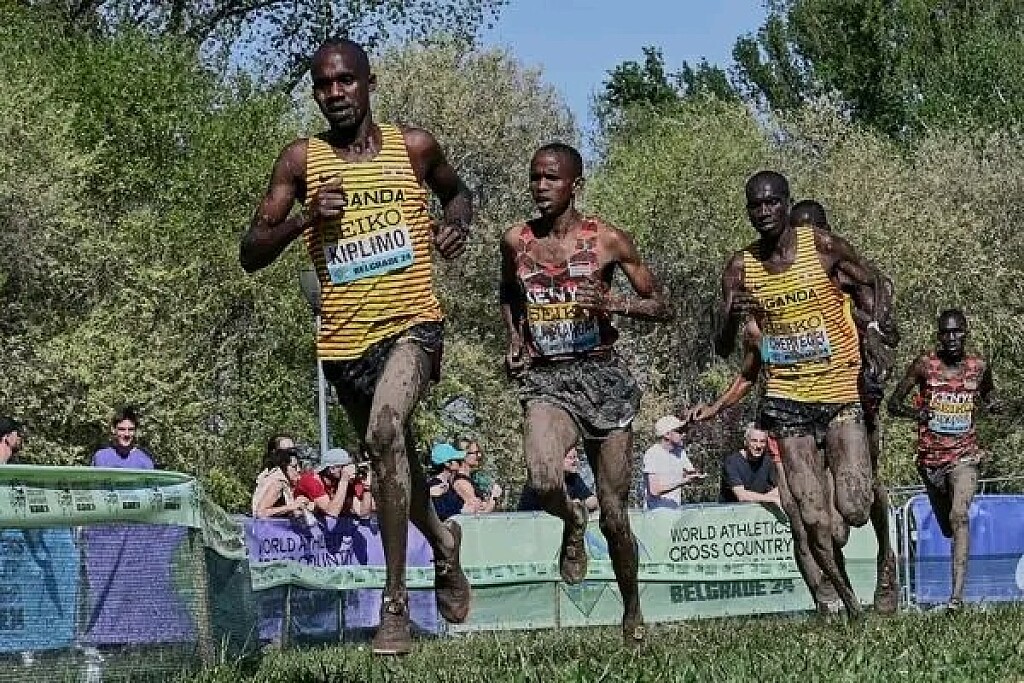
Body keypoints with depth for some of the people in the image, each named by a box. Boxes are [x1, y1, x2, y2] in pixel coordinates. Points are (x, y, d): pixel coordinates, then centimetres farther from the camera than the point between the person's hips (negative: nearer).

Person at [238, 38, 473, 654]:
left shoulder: (414, 146, 2)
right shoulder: (302, 160, 2)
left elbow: (457, 193, 24)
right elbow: (251, 254, 1)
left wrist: (457, 225, 1)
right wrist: (305, 218, -16)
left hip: (412, 322, -3)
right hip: (345, 337, 3)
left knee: (385, 431, -29)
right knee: (393, 456, 20)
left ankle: (396, 602, -26)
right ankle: (443, 541, 52)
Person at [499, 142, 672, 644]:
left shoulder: (607, 240, -1)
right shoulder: (516, 241, 6)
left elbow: (661, 307, 5)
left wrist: (613, 304, -13)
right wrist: (514, 339, 9)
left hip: (603, 376, -1)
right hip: (545, 379, 1)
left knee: (613, 513, 2)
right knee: (543, 480, -30)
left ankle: (632, 610, 25)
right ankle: (571, 523, 7)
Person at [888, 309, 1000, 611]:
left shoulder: (979, 367, 1)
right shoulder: (924, 365, -4)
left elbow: (988, 395, 22)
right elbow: (893, 403, 0)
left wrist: (993, 405, -2)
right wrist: (912, 412, -22)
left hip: (965, 455, -1)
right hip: (931, 457, 1)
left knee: (959, 516, -23)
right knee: (948, 527, 15)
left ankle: (957, 594, -31)